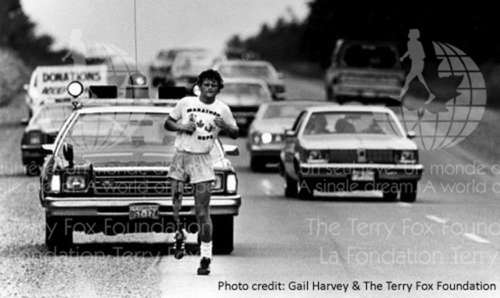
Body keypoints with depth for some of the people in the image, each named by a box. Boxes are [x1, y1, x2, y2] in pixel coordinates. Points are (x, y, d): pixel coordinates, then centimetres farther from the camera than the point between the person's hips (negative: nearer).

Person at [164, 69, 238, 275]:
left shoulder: (222, 109, 6)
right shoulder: (185, 103, 5)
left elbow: (235, 133, 13)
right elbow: (168, 123, 12)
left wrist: (225, 126, -10)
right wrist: (182, 127, -8)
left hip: (202, 160, -1)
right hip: (181, 156, 1)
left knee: (202, 210, -6)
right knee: (176, 202, -5)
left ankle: (206, 256, -4)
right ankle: (179, 236, 22)